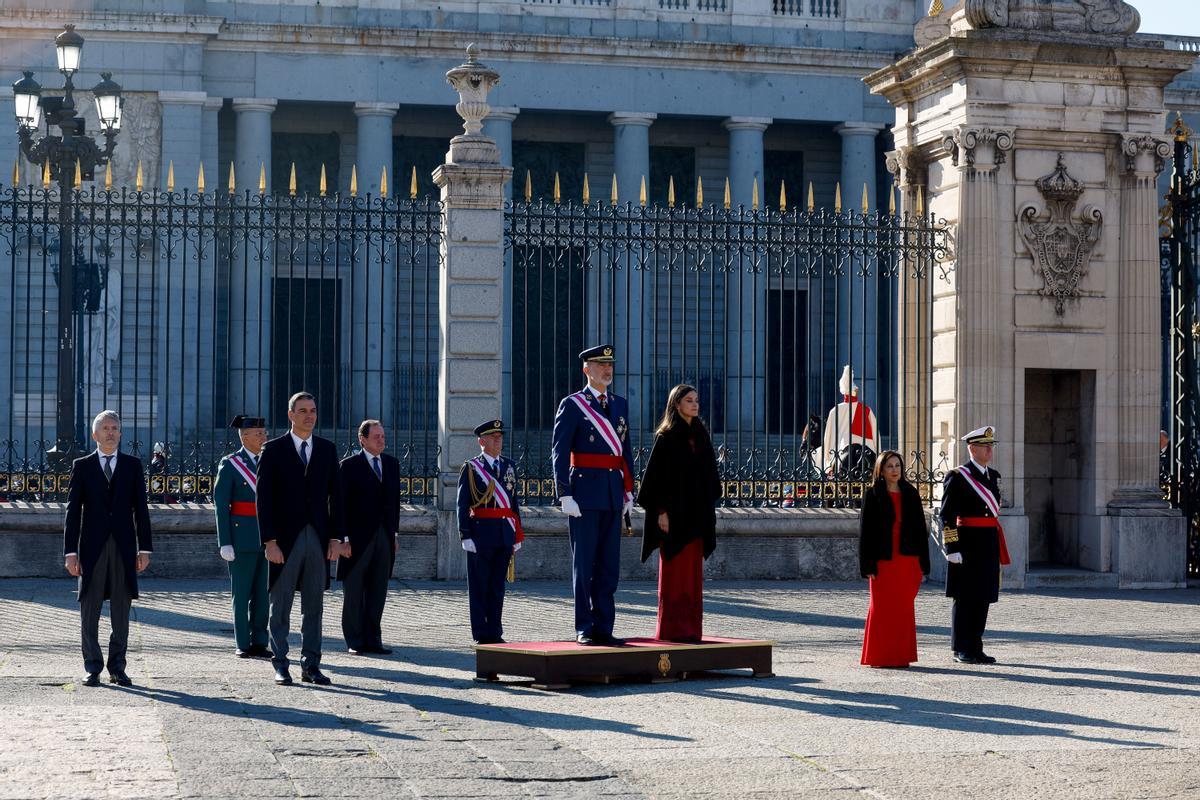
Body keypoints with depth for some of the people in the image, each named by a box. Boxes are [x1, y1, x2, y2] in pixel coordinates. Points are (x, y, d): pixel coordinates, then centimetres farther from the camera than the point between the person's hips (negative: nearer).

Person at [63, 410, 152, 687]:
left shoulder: (133, 465, 8)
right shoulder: (82, 466, 6)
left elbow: (141, 509, 7)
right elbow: (73, 510, 2)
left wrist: (144, 549, 1)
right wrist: (70, 552, -5)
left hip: (124, 546, 1)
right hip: (92, 547, -1)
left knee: (121, 612, 4)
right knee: (89, 610, 2)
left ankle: (117, 668, 11)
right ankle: (93, 669, 9)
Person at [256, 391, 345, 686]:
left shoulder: (327, 449, 9)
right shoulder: (274, 450, -1)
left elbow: (335, 495, 10)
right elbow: (264, 498, -5)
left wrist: (335, 538, 2)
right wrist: (270, 541, -12)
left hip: (318, 538, 3)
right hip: (285, 538, -3)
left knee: (314, 607, 6)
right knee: (280, 607, 3)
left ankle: (311, 665, 12)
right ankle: (280, 666, 9)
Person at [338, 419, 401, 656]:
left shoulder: (392, 464, 12)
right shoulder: (350, 465, -5)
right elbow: (342, 503, -7)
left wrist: (395, 533, 11)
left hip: (384, 536, 5)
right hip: (357, 537, -5)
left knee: (377, 592, 8)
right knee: (354, 592, 3)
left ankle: (372, 640, 13)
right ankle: (355, 642, 8)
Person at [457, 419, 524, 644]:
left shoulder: (509, 467, 13)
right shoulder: (471, 468, -2)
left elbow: (514, 502, 16)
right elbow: (462, 505, -5)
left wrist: (518, 536, 12)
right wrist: (466, 536, -12)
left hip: (505, 532, 5)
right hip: (481, 531, -5)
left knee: (498, 585, 9)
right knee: (479, 586, 1)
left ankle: (495, 633, 14)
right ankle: (481, 635, 6)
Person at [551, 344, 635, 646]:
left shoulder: (620, 405, 14)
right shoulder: (572, 405, -3)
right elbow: (558, 452, -8)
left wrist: (629, 491, 12)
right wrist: (565, 495, -14)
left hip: (613, 494, 6)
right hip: (585, 492, -6)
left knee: (609, 564, 7)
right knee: (584, 564, -1)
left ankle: (603, 628, 12)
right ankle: (584, 629, 3)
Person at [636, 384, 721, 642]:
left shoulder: (700, 435, 12)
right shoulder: (666, 437, -6)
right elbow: (657, 474, -10)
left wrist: (708, 509, 12)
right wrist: (662, 511, -16)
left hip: (696, 512, 6)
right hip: (674, 513, -6)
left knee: (692, 571, 7)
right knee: (674, 570, -4)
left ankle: (689, 627, 11)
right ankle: (672, 628, 0)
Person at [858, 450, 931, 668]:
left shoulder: (911, 493, 9)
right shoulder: (873, 494, 0)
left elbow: (920, 529, 10)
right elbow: (865, 531, -3)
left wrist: (923, 564, 5)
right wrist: (868, 566, -10)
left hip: (907, 560, 3)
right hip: (883, 560, -3)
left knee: (905, 609, 6)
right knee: (882, 609, 0)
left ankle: (901, 656, 13)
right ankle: (879, 656, 7)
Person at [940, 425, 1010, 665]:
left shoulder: (993, 476, 15)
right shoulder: (957, 477, -8)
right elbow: (947, 516, -11)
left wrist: (998, 548, 20)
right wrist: (952, 548, -17)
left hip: (989, 544, 7)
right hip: (967, 544, -7)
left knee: (983, 597, 9)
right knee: (964, 597, -1)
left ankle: (976, 648, 15)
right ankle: (960, 650, 5)